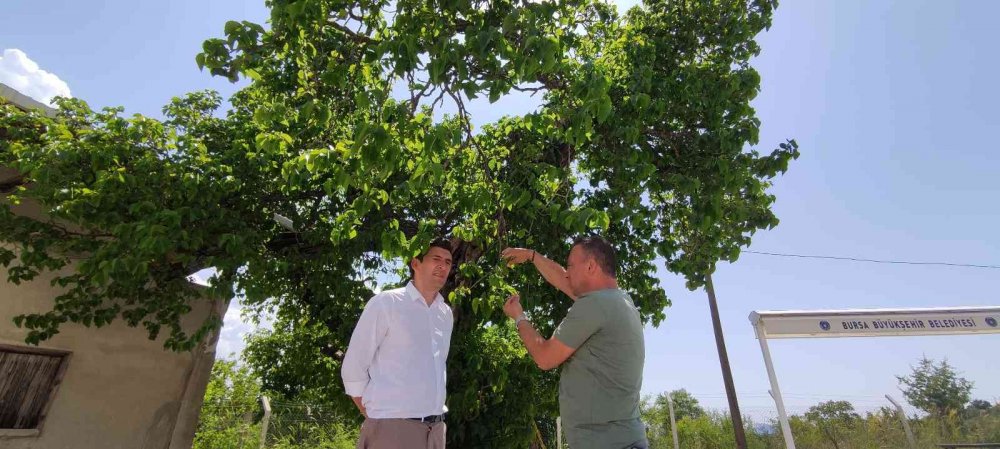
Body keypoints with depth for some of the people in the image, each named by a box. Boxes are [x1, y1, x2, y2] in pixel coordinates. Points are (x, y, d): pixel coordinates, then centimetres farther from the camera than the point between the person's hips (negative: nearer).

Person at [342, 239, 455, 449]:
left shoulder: (446, 313, 9)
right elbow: (353, 366, -5)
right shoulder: (385, 303, -6)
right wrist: (374, 418, -2)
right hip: (393, 425, -5)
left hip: (435, 427, 5)